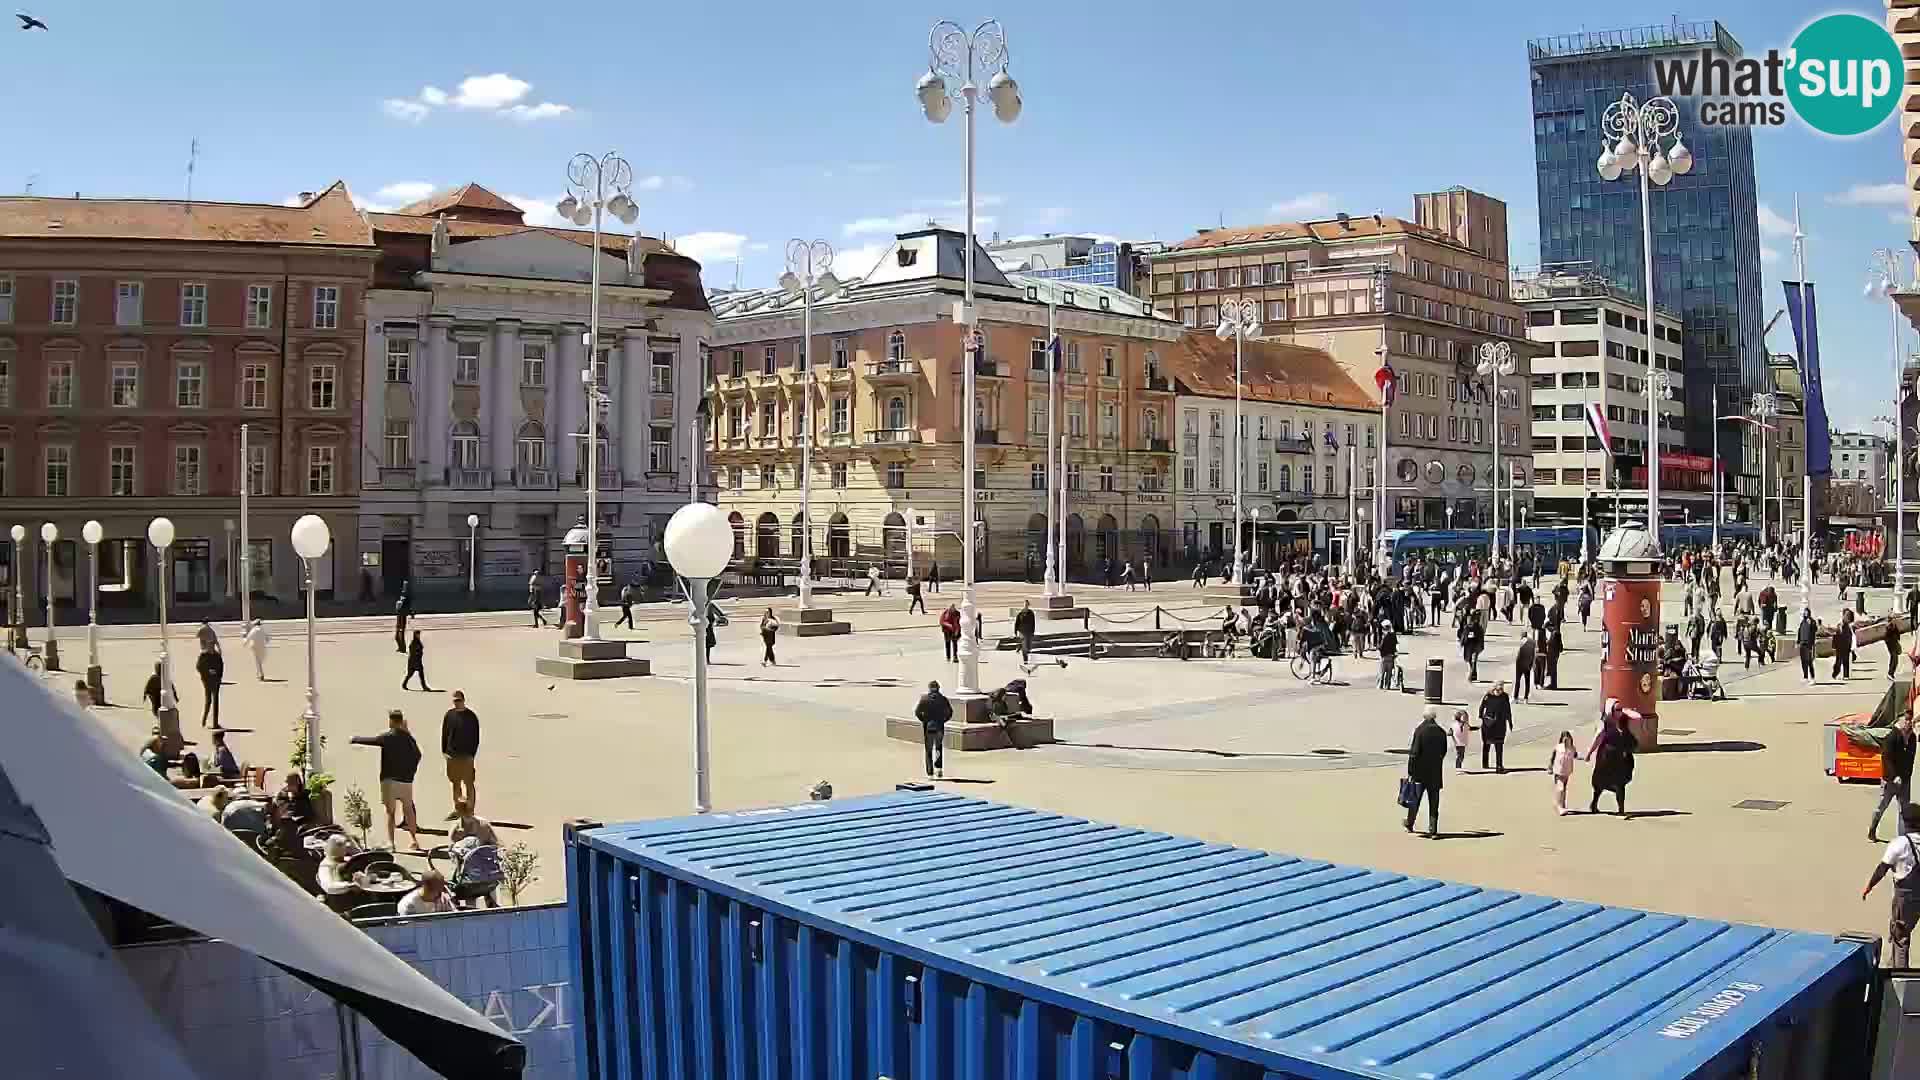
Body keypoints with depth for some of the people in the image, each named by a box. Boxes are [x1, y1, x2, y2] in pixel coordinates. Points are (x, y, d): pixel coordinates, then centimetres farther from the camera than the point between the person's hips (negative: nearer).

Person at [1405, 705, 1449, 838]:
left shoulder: (1420, 730, -14)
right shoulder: (1441, 732, -1)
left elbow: (1414, 752, -13)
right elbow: (1443, 752, 7)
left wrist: (1410, 771, -8)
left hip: (1420, 772, -2)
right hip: (1436, 773, 2)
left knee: (1415, 799, 14)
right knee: (1434, 802, 6)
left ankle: (1409, 825, 28)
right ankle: (1433, 830, 4)